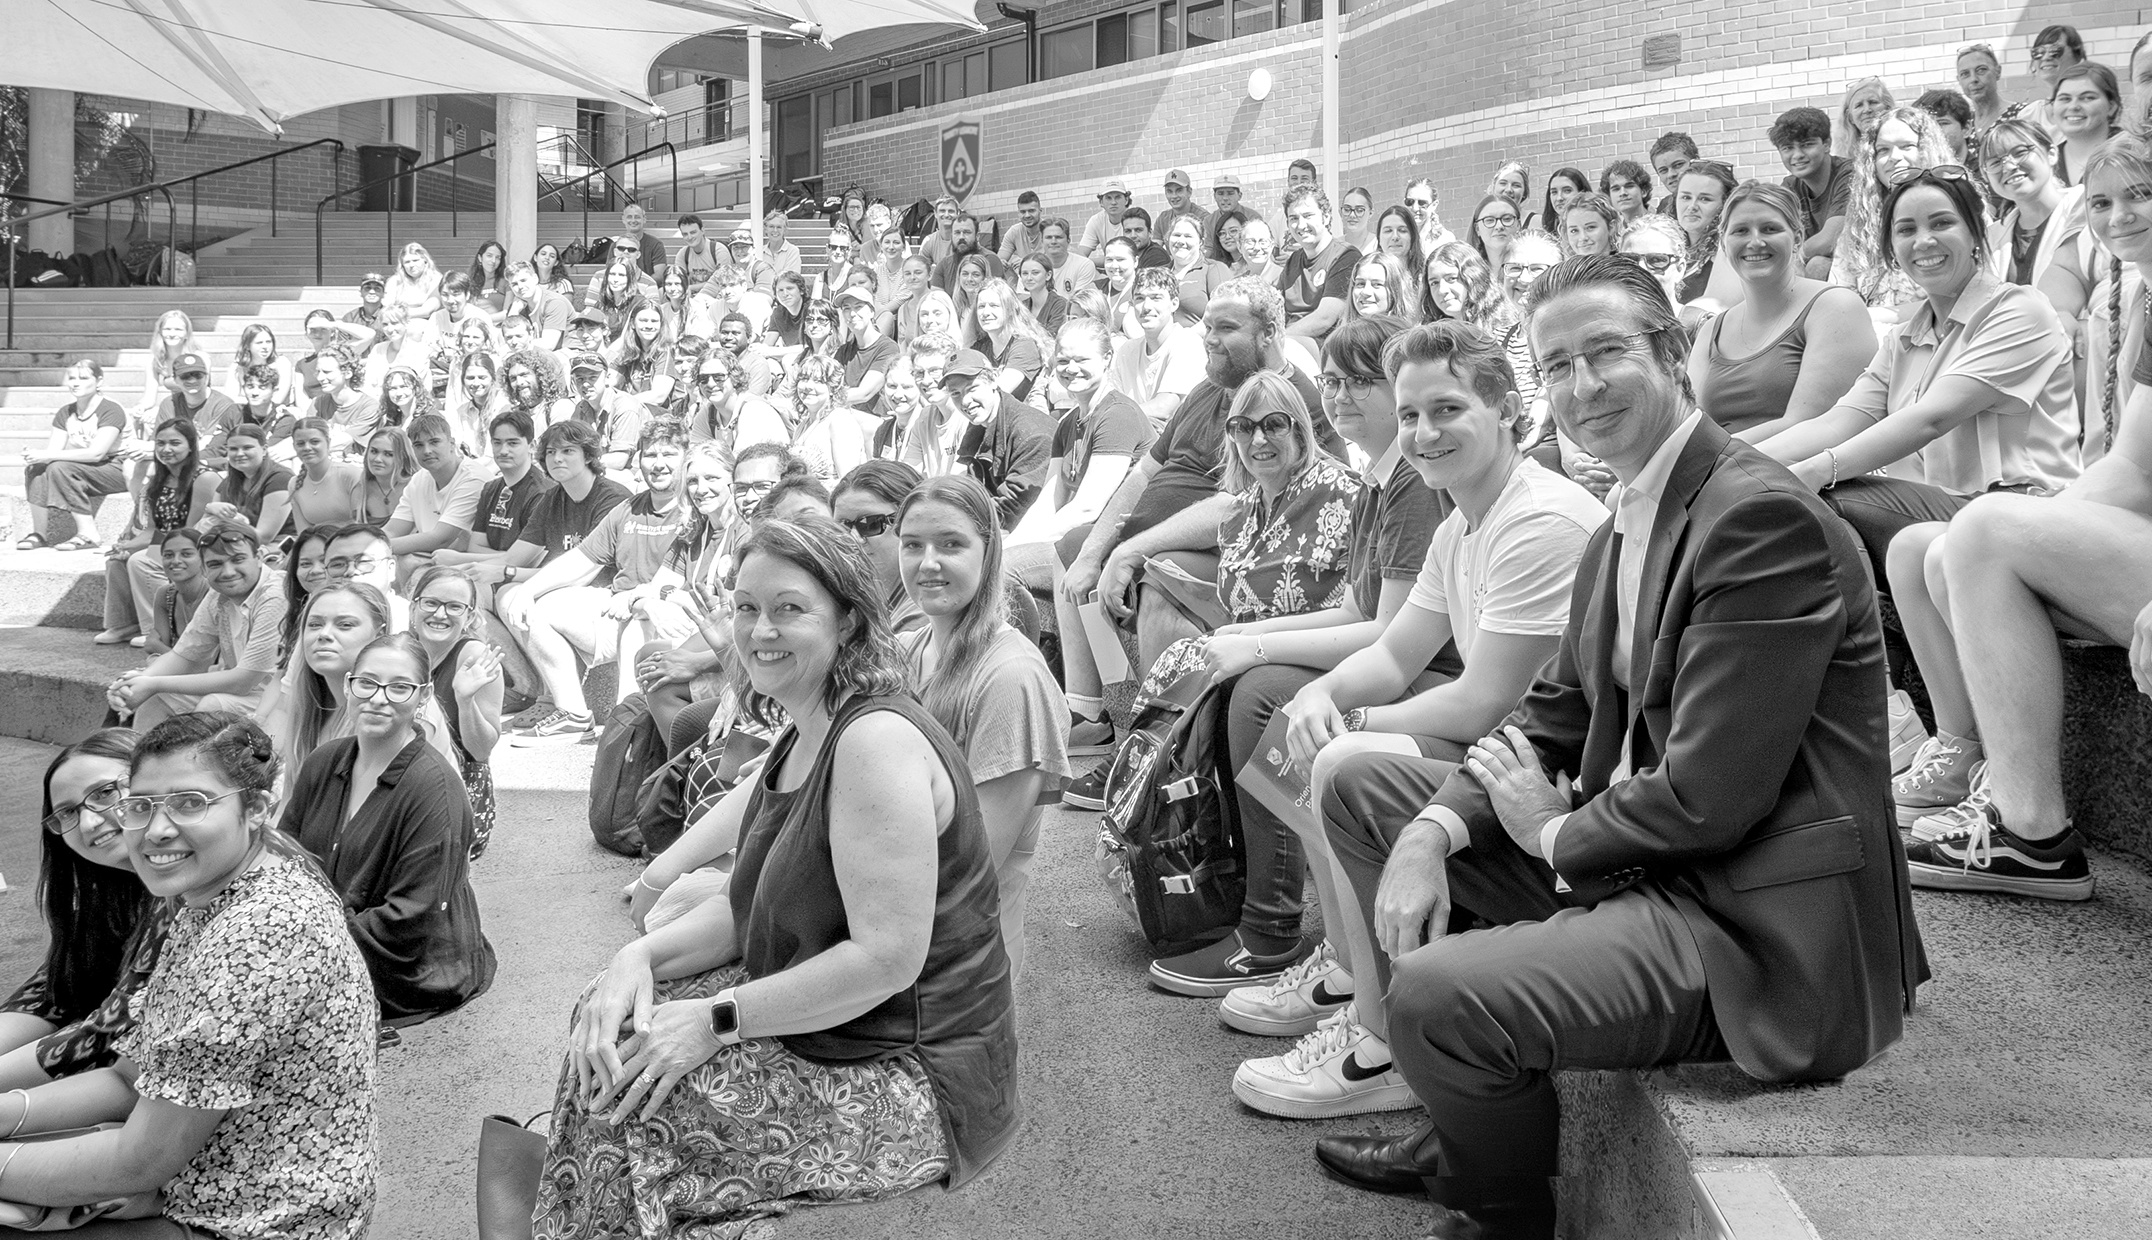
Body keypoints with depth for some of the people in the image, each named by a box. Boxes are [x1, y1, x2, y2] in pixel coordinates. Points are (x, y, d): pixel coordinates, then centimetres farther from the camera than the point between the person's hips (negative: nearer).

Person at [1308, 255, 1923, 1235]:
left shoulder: (1765, 518, -19)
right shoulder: (1622, 530, 12)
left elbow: (1711, 796, -24)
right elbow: (1553, 714, 12)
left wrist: (1555, 830, -8)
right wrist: (1433, 832, -5)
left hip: (1758, 933, -10)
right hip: (1637, 862, 10)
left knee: (1435, 995, -30)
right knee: (1361, 788, 13)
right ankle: (1466, 1126, 18)